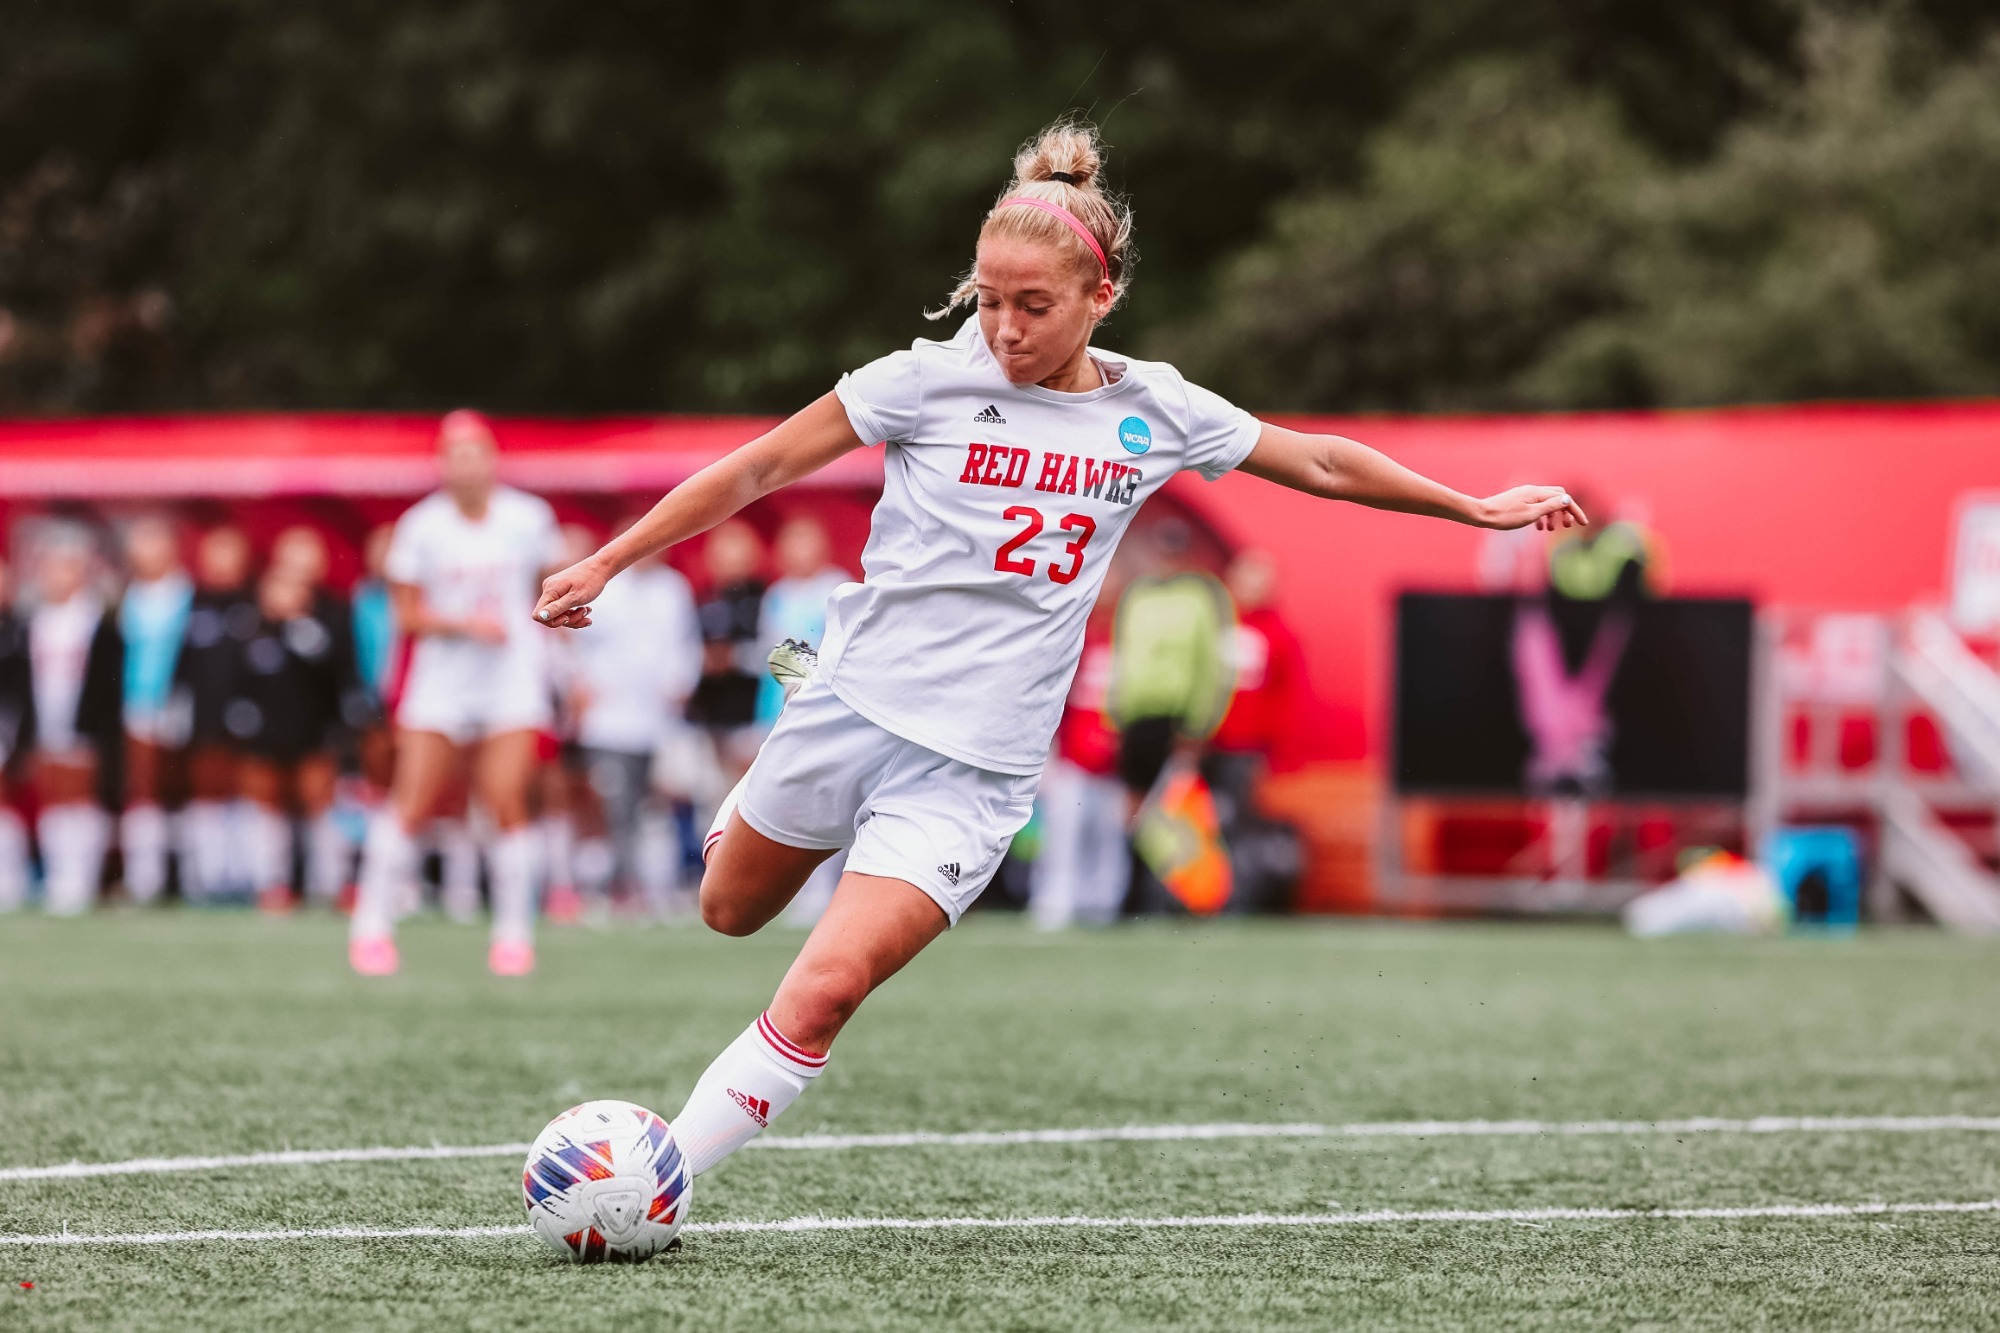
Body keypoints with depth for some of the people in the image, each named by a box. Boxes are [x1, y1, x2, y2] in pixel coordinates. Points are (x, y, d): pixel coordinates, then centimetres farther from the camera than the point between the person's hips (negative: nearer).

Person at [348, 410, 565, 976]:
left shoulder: (528, 519, 1)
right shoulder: (422, 526, -3)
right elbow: (408, 615, 0)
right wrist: (465, 624, -16)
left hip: (512, 679, 0)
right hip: (442, 678, 0)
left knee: (507, 804, -9)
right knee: (411, 805, -4)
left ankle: (513, 933, 2)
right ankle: (373, 926, 8)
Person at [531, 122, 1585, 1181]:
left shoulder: (1154, 412, 0)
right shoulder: (930, 380, -6)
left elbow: (1318, 463, 16)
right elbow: (757, 468, -1)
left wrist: (1477, 508, 21)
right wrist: (605, 564, -2)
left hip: (975, 768, -1)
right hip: (855, 703, 1)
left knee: (826, 990, -17)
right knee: (731, 911, 20)